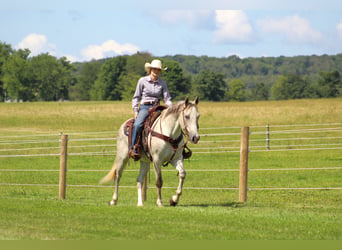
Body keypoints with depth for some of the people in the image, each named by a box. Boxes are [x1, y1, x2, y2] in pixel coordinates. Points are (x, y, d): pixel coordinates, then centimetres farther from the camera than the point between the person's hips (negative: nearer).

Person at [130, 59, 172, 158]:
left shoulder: (162, 83, 10)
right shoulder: (142, 81, 4)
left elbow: (167, 99, 11)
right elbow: (136, 97, 8)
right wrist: (135, 111, -3)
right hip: (144, 107, -3)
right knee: (137, 125, -31)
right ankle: (133, 149, -28)